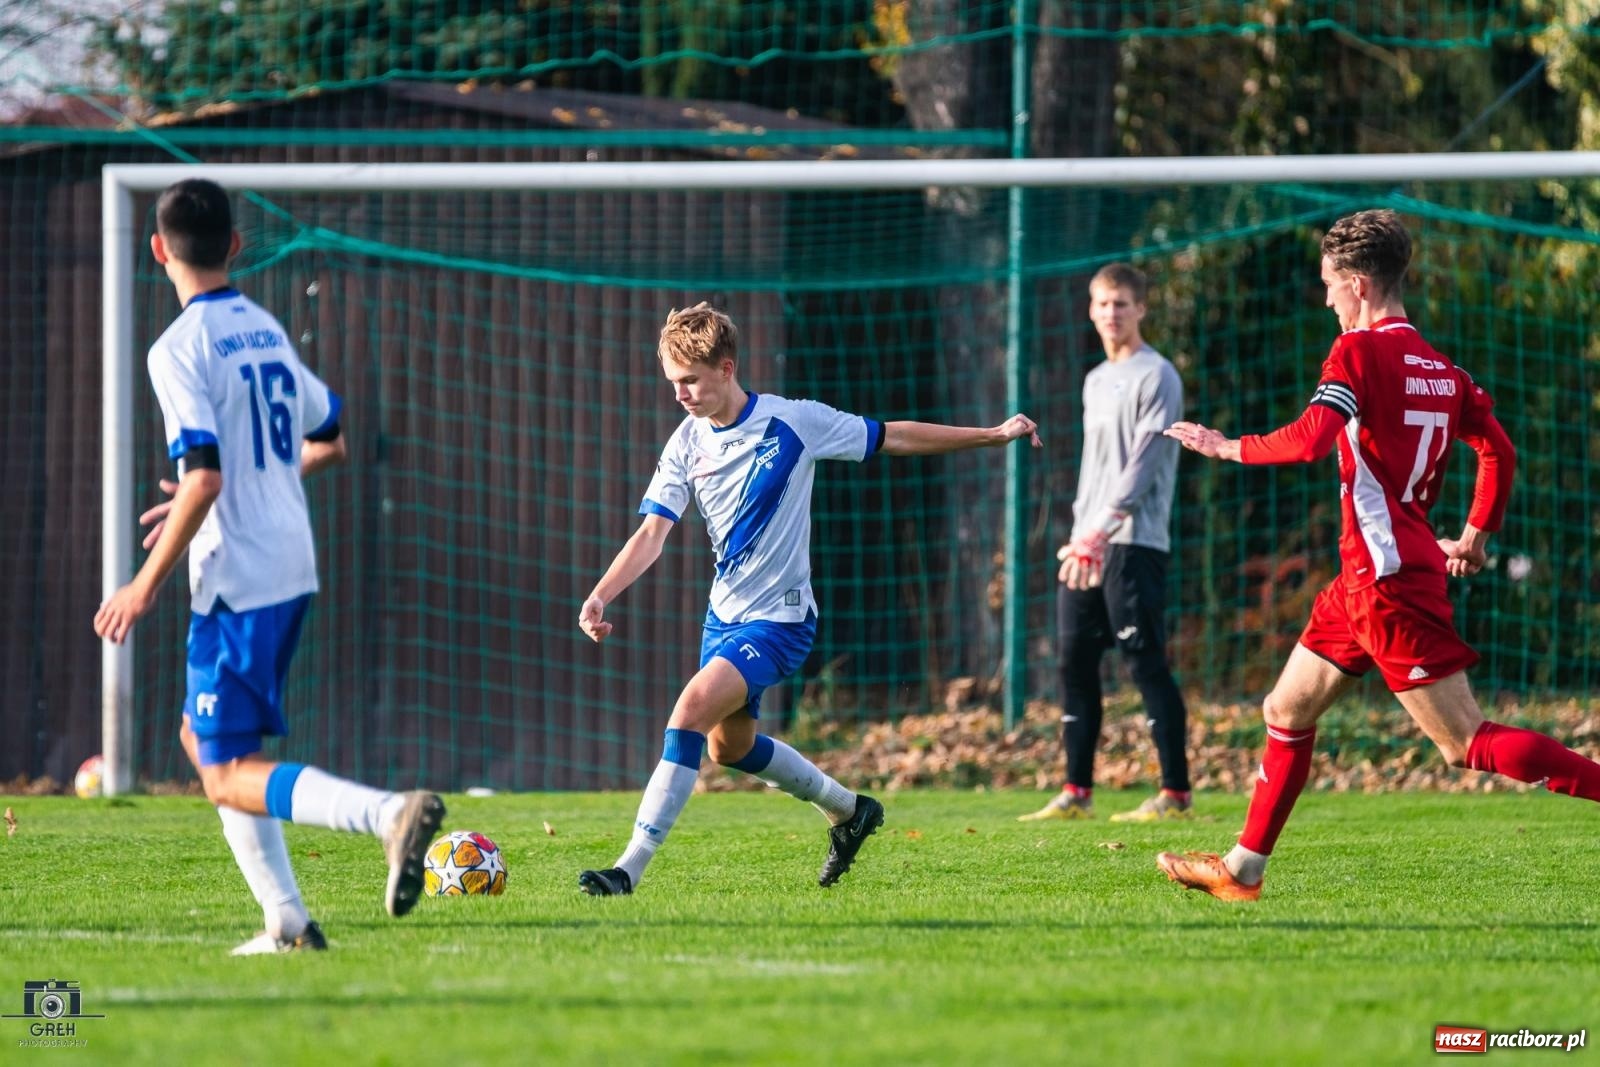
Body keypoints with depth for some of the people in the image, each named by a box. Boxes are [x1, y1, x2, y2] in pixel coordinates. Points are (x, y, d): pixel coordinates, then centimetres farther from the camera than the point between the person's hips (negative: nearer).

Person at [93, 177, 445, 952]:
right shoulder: (266, 330, 11)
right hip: (293, 568, 8)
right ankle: (285, 921, 13)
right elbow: (329, 441, 22)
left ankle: (390, 812, -28)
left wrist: (147, 585, -15)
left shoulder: (180, 349, -14)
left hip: (236, 580, -8)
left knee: (230, 776, -5)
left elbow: (204, 479, -22)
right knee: (202, 737, 21)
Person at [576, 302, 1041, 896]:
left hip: (779, 617, -7)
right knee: (728, 744, 20)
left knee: (692, 710, -24)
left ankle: (631, 868, -26)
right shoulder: (687, 444, -2)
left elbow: (893, 438, -2)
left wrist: (995, 435, 0)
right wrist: (600, 597, -24)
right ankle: (847, 810, 44)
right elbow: (652, 533, -8)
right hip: (724, 611, 7)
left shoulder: (793, 422, -14)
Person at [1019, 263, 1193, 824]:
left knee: (1146, 662, -10)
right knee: (1075, 662, 5)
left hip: (1135, 544, -9)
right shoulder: (1095, 381, 21)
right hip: (1087, 545, 9)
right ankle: (1077, 792, 8)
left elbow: (1143, 463, -14)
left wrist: (1103, 530, -21)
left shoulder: (1155, 377, -5)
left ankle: (1175, 792, -9)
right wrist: (1079, 533, 15)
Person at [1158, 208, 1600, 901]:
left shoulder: (1359, 351, -12)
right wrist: (1474, 539, 21)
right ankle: (1243, 870, 23)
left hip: (1386, 577, -10)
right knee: (1286, 713, 17)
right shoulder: (1441, 368, 12)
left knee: (1468, 745, -10)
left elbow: (1310, 440, -24)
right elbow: (1498, 451, 13)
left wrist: (1228, 448, -11)